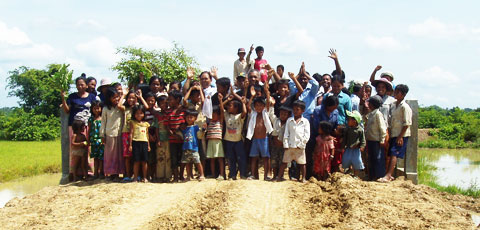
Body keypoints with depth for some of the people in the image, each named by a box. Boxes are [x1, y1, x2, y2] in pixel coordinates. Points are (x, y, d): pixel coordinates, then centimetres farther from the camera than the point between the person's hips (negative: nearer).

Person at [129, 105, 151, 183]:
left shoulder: (146, 124, 12)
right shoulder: (133, 122, 4)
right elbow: (131, 133, 1)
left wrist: (148, 145, 13)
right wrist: (130, 145, -3)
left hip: (144, 142, 3)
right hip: (136, 142, -3)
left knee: (144, 161, 3)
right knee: (136, 161, -2)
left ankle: (145, 177, 10)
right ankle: (135, 177, 6)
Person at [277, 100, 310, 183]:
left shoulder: (305, 121, 0)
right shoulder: (289, 120, 7)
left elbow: (307, 135, -3)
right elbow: (286, 134, 6)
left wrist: (301, 144, -9)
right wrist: (285, 144, -2)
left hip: (300, 147, -2)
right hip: (289, 146, 2)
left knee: (302, 163, 5)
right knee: (284, 162, 5)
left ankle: (303, 178, 14)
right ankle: (279, 176, 10)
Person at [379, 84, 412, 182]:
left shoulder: (405, 107, -11)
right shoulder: (394, 105, 14)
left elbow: (407, 123, -15)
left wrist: (400, 137, -18)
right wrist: (389, 133, 13)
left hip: (401, 135, -8)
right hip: (393, 134, 8)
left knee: (394, 154, -15)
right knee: (391, 155, 8)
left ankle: (388, 176, -21)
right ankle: (390, 175, 13)